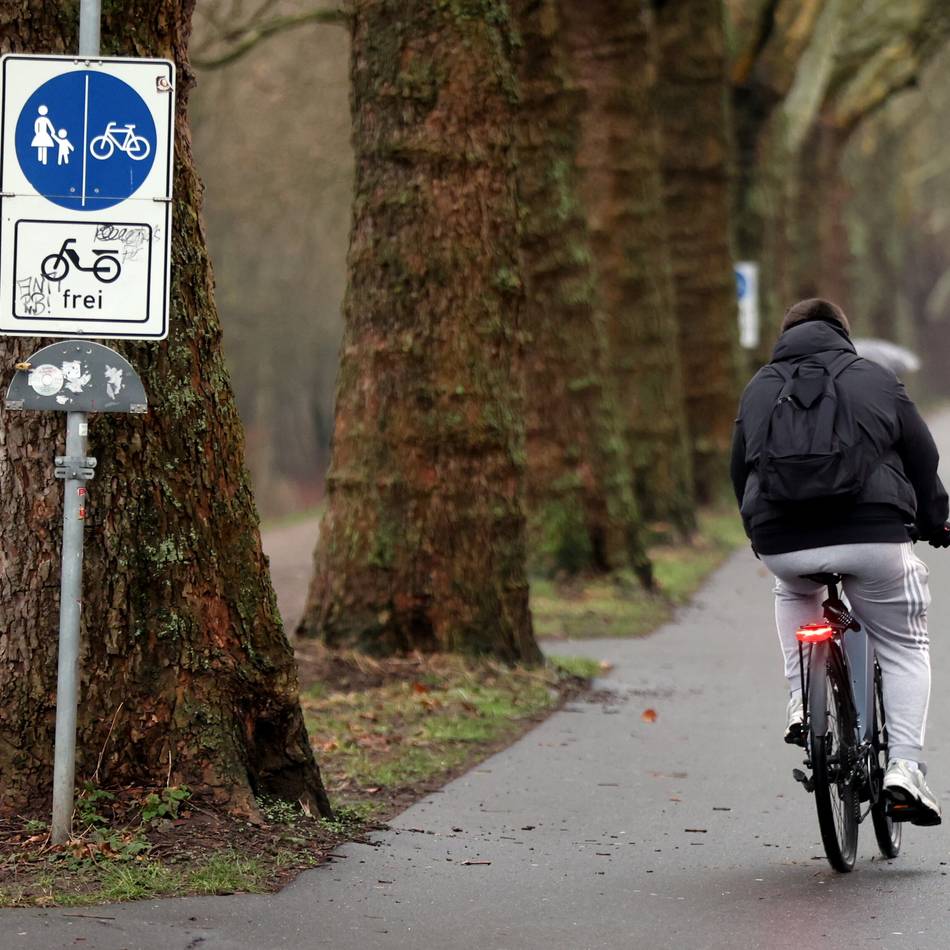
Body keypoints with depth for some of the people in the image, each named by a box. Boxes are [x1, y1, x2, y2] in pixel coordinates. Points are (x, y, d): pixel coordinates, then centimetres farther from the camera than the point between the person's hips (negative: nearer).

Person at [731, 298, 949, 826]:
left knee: (795, 591, 37)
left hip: (783, 544, 2)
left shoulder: (759, 389, 16)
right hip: (873, 538, -2)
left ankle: (803, 704, 21)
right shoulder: (877, 381, 11)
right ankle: (906, 767, 0)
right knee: (905, 648, 14)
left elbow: (740, 471, 21)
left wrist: (761, 532, 36)